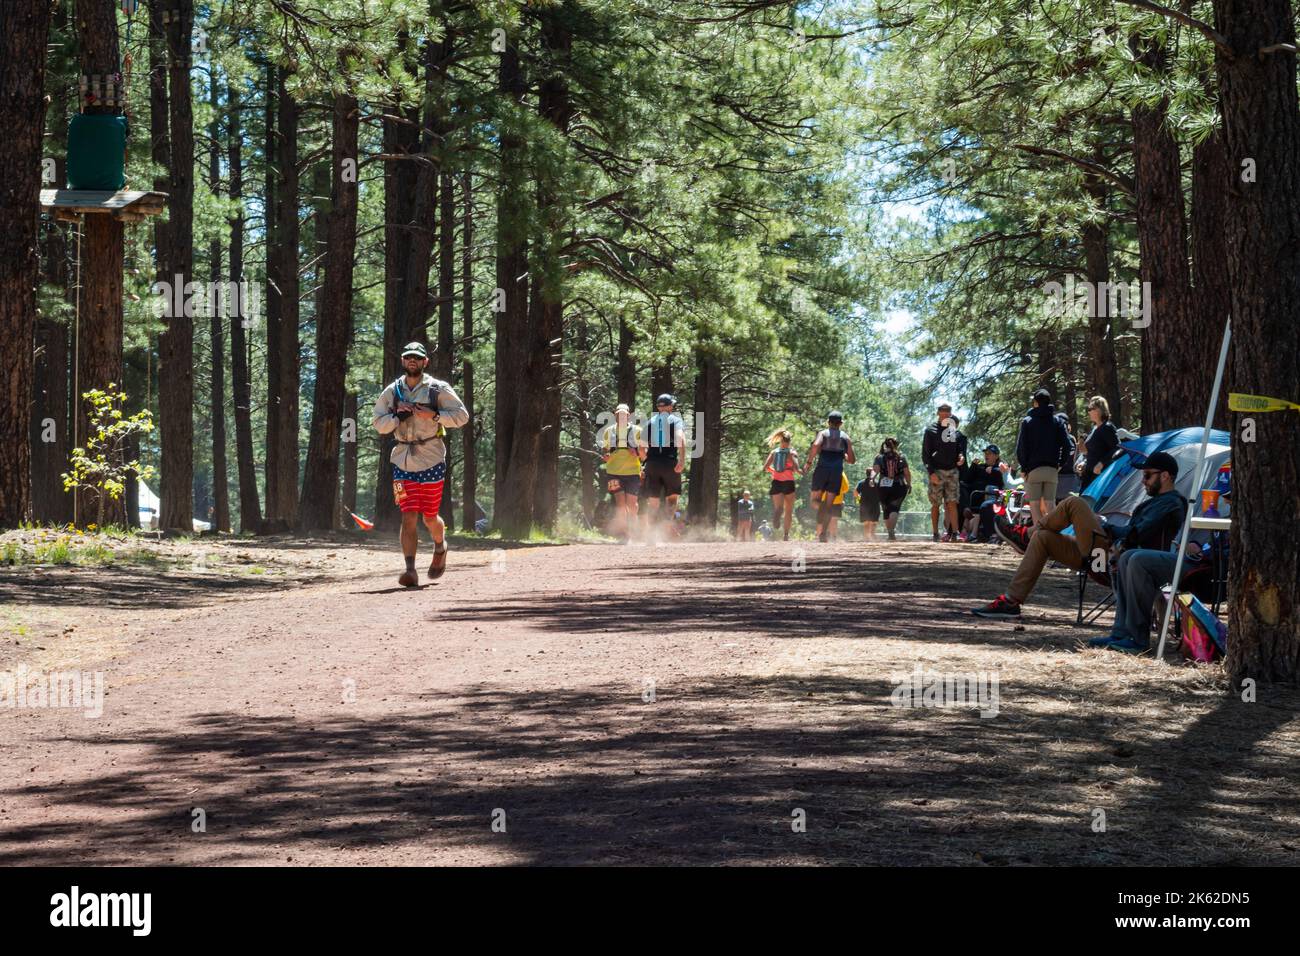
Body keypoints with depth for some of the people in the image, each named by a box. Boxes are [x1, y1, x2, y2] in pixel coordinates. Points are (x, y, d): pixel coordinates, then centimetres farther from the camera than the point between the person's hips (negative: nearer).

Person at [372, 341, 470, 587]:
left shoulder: (438, 389, 0)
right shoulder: (391, 392, 8)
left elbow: (461, 415, -1)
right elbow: (379, 424, 7)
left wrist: (434, 415, -14)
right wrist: (398, 414, -11)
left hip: (431, 459, -1)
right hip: (403, 462, 2)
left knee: (429, 517, 6)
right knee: (408, 517, -8)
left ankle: (440, 547, 39)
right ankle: (410, 570, -13)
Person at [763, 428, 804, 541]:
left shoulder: (774, 452, 5)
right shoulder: (792, 453, -4)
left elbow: (765, 468, 1)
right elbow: (796, 469, -15)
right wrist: (802, 472, 6)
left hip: (776, 482, 2)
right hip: (788, 482, -2)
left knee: (778, 507, -2)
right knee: (788, 510, 12)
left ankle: (776, 516, -39)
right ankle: (786, 535, 11)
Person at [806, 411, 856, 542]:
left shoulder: (823, 433, 4)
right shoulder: (845, 438, 11)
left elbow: (816, 445, -18)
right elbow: (852, 460, 10)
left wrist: (809, 460, -6)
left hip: (822, 470, -1)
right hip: (837, 473, 1)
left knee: (815, 501, 10)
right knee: (828, 505, 4)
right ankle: (822, 534, -6)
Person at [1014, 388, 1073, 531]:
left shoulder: (1027, 422, 0)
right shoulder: (1057, 421, 7)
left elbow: (1020, 447, -5)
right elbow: (1066, 445, 0)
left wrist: (1024, 467, 2)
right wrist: (1060, 464, 8)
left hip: (1033, 469, -3)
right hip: (1052, 469, 3)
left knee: (1035, 504, -2)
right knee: (1050, 504, 5)